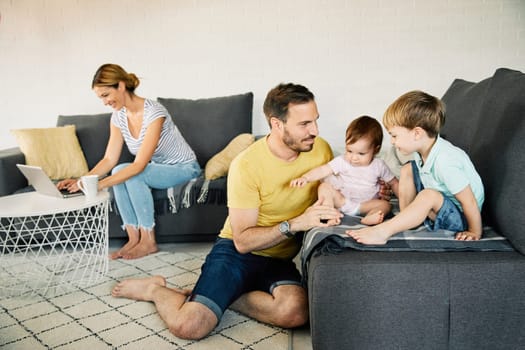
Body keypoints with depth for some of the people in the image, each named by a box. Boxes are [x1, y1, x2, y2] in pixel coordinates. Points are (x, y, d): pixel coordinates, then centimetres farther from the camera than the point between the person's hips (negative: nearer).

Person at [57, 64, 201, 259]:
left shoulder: (154, 113, -28)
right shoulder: (118, 117, -4)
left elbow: (139, 164, -33)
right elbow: (110, 159, -5)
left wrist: (100, 185, -38)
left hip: (184, 168, -6)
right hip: (157, 168, 6)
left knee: (132, 175, -30)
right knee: (119, 171, -23)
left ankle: (148, 241, -17)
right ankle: (134, 238, -14)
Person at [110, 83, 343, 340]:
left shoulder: (321, 150, -6)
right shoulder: (247, 165, -18)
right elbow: (242, 241, -17)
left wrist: (329, 211, -13)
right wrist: (295, 224, -30)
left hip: (279, 260, 4)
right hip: (236, 252, -3)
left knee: (295, 312, -31)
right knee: (187, 325, -22)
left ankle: (219, 294, -4)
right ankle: (155, 289, 13)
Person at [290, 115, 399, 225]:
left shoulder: (379, 166, -8)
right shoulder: (342, 161, -12)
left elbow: (393, 183, 4)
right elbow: (323, 170, -23)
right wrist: (306, 178, -39)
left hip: (367, 204, 1)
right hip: (341, 199, 0)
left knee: (386, 205, -24)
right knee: (324, 187, -20)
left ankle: (368, 218, -50)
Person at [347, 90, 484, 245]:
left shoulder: (445, 162, -34)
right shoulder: (424, 149, -7)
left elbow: (469, 201, -28)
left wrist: (475, 233, -18)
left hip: (460, 217, -9)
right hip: (439, 202, 9)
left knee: (429, 196, -37)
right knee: (407, 170, 2)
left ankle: (382, 231, -32)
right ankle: (406, 219, 0)